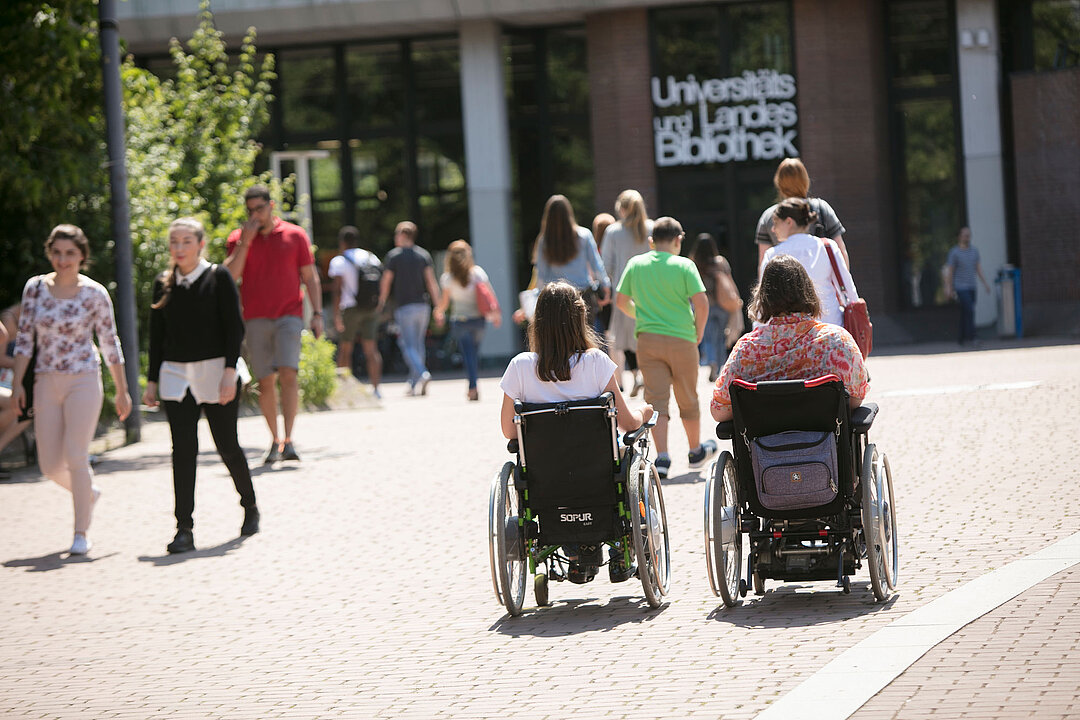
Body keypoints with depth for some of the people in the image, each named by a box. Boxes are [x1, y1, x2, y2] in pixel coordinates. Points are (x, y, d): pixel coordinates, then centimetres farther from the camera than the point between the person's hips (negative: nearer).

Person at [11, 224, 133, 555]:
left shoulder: (95, 294, -4)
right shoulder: (35, 288, 3)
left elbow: (110, 344, 2)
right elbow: (24, 338, 5)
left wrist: (122, 391, 4)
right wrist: (17, 383, -1)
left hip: (84, 380, -3)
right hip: (46, 382, 3)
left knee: (76, 456, -11)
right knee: (50, 465, 3)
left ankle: (81, 532, 0)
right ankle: (88, 492, 35)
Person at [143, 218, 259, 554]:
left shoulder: (218, 277, -2)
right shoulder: (163, 284, 9)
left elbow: (234, 327, -6)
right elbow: (157, 335, 14)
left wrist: (230, 371, -15)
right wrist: (152, 381, 10)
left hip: (215, 371, -3)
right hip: (176, 375, 3)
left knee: (227, 446, 5)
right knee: (183, 450, -7)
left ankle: (250, 507, 31)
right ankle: (184, 530, -9)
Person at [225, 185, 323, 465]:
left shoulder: (295, 235, 6)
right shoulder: (239, 238, 7)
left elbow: (310, 277, 9)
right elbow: (230, 276, -5)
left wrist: (317, 313, 1)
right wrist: (244, 242, -12)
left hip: (288, 316, -2)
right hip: (255, 319, 2)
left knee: (288, 375, -16)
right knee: (265, 381, 4)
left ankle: (288, 441, -19)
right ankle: (275, 440, 15)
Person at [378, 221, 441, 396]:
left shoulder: (393, 256, -2)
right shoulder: (423, 255, 7)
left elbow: (386, 283, 0)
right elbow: (431, 282, 1)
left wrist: (381, 304, 13)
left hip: (404, 306, -4)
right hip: (423, 305, 4)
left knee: (408, 344, -4)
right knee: (418, 343, 12)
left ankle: (422, 373, -27)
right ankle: (414, 383, 13)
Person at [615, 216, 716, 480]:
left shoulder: (636, 264, 3)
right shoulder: (684, 265, -7)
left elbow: (621, 301, 8)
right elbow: (701, 303, -13)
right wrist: (698, 332, 2)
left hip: (647, 339, 2)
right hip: (681, 339, -2)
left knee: (656, 399, 0)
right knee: (688, 398, 14)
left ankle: (662, 457, -13)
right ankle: (696, 452, 30)